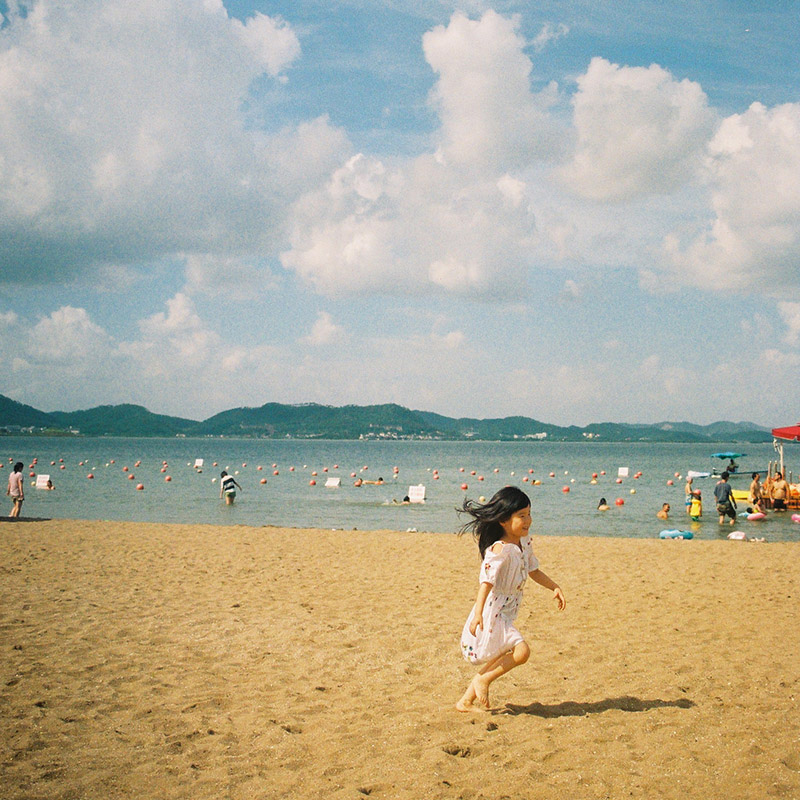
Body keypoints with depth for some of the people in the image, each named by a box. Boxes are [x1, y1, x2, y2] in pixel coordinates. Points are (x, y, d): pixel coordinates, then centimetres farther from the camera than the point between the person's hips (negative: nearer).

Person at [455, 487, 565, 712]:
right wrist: (478, 613, -38)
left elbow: (533, 571, 20)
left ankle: (466, 701, 27)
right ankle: (483, 680, -2)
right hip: (491, 613, -10)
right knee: (521, 651, -22)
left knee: (501, 661, 16)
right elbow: (487, 582, -29)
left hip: (505, 614, 10)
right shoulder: (499, 550, -22)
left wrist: (555, 587, 10)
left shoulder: (524, 542, 6)